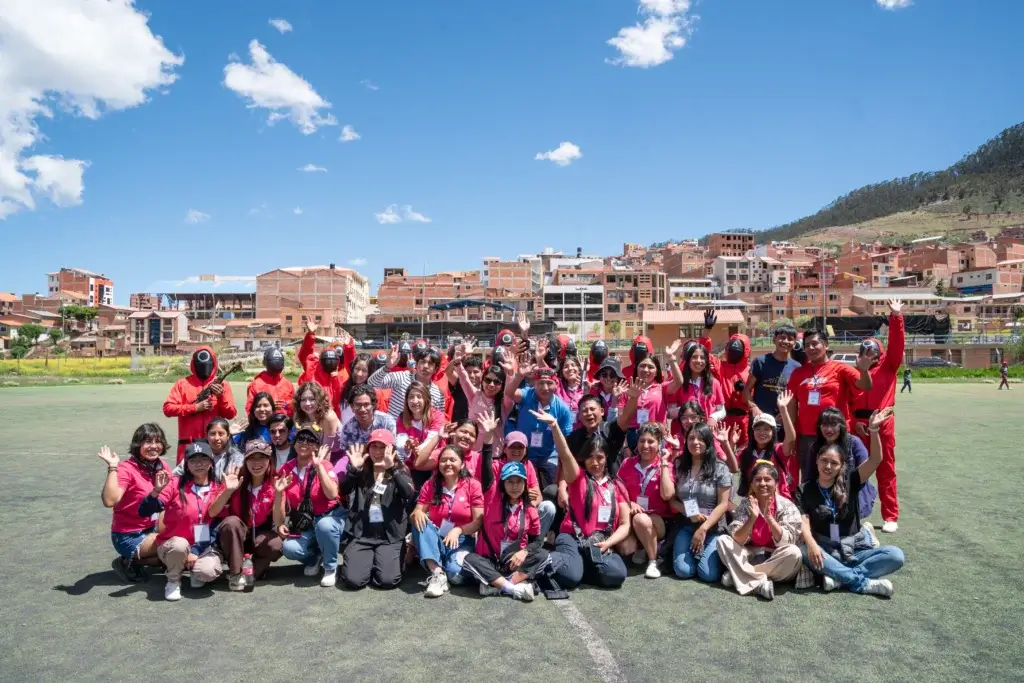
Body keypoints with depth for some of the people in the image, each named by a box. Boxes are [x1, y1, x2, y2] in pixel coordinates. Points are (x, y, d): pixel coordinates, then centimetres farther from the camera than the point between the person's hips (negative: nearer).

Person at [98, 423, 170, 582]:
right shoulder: (127, 469, -19)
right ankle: (130, 562, -2)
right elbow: (109, 501, -37)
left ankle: (136, 560, 6)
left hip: (152, 529, 7)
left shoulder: (161, 467, 0)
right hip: (128, 536, -7)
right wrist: (112, 467, -34)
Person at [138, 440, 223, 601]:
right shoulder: (175, 484, -7)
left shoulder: (218, 489, -2)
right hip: (172, 545, -1)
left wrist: (197, 551, -15)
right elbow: (144, 512, -15)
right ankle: (173, 581, -5)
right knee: (180, 544, -37)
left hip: (203, 547, 1)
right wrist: (157, 490, -31)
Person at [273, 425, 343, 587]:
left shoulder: (324, 465, -12)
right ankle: (314, 557, 10)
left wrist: (318, 466, -28)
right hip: (303, 524, 3)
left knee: (324, 525, -38)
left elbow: (332, 495, -29)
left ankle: (331, 568, -9)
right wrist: (279, 525, -19)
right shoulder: (286, 470, -1)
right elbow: (279, 503, 1)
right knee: (289, 548, -27)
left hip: (330, 517, -3)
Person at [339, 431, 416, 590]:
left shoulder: (400, 471, 2)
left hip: (390, 535, -1)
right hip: (362, 534, 2)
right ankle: (370, 559, 16)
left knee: (387, 580, -20)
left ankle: (385, 559, 14)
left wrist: (392, 469, -29)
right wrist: (353, 469, -24)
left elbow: (409, 495, -18)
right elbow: (344, 491, -9)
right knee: (353, 579, -17)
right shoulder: (361, 472, 7)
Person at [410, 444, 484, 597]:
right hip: (436, 539, 3)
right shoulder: (430, 485, 3)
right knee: (420, 523, -29)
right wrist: (417, 513, -24)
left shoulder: (473, 485, -5)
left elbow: (479, 521, -8)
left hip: (462, 540, -3)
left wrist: (458, 530, -26)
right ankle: (437, 573, -29)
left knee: (455, 575, -32)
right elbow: (418, 511, 1)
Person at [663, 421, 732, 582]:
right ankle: (694, 550, 16)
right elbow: (668, 497, -2)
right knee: (683, 571, -16)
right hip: (686, 527, 2)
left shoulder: (720, 469, -5)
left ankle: (708, 552, 14)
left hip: (713, 528, -2)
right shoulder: (679, 465, 2)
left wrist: (703, 528, -13)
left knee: (709, 574, -19)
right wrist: (689, 513, -17)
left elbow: (723, 504, -7)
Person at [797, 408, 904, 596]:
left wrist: (874, 430, -26)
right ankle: (863, 583, -28)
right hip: (825, 552, -1)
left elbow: (875, 460, -11)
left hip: (855, 550, 1)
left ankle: (839, 576, -27)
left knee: (895, 555, -24)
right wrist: (811, 543, -33)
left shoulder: (849, 482, 2)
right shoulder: (804, 490, 0)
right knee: (803, 551, -35)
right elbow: (804, 522, -11)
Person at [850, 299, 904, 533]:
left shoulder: (888, 367, 8)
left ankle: (890, 517, 11)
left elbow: (896, 344, -6)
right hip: (858, 426, 1)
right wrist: (853, 421, -8)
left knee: (886, 471, 5)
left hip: (883, 425, -1)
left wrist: (896, 317, -14)